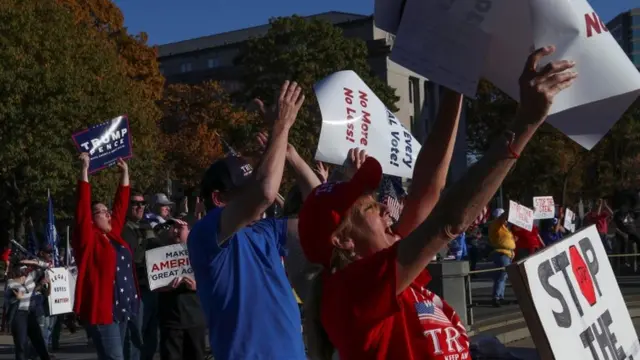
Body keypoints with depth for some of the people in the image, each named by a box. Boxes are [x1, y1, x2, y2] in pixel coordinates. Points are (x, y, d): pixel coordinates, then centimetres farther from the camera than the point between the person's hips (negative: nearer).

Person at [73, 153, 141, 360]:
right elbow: (83, 206, -12)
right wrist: (84, 170, -13)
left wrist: (125, 173, 21)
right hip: (101, 311, -8)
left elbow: (121, 205, 21)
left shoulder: (114, 235, 15)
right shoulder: (88, 240, -3)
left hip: (124, 309, 8)